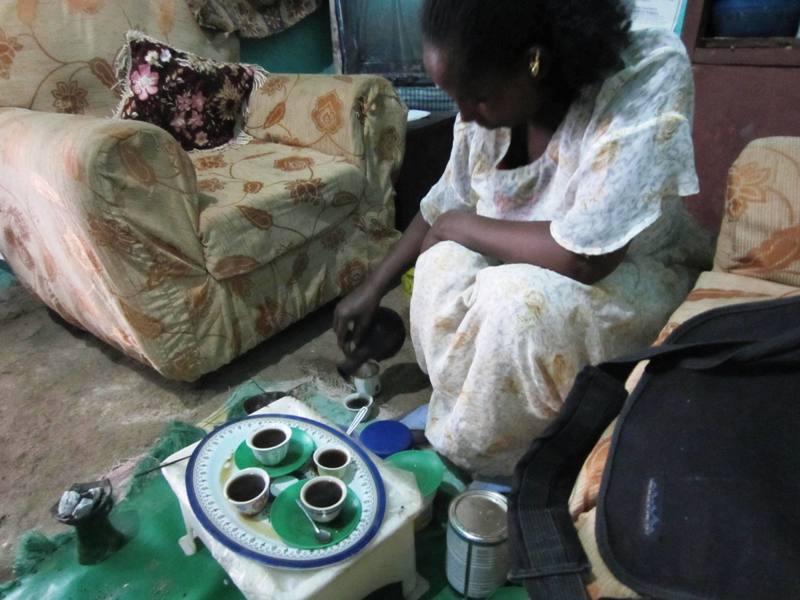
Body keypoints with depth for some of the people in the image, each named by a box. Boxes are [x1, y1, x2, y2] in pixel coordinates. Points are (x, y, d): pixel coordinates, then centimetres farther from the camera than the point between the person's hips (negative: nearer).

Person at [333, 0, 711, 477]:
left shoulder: (649, 76, -29)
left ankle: (482, 457, -6)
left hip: (637, 274, -4)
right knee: (444, 263, -23)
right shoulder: (493, 100, -12)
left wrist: (462, 226, -22)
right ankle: (457, 415, -1)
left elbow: (584, 257, -35)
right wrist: (373, 290, 3)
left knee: (517, 298, -33)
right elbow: (441, 209, 2)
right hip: (527, 264, 5)